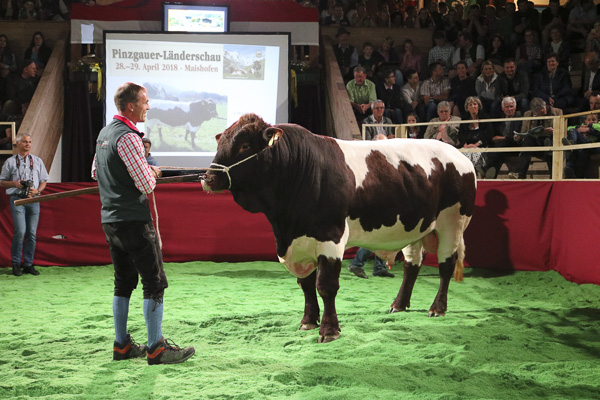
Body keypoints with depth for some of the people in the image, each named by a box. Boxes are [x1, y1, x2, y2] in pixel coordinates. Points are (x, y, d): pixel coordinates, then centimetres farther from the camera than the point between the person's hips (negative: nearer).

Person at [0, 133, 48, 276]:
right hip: (17, 199, -3)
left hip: (33, 200, 3)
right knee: (20, 231, -14)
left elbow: (43, 181, 17)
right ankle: (16, 263, -2)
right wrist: (15, 183, -7)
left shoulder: (37, 161, 16)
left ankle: (28, 264, 7)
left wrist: (37, 191, -3)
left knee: (32, 233, 0)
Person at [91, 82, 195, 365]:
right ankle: (156, 349, -3)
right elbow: (146, 185, -19)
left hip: (110, 220, 10)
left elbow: (95, 172, 26)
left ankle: (122, 346, 18)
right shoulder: (127, 137, -16)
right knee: (154, 283, -4)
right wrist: (152, 173, 2)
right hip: (134, 220, -10)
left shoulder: (104, 133, 13)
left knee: (123, 282, 14)